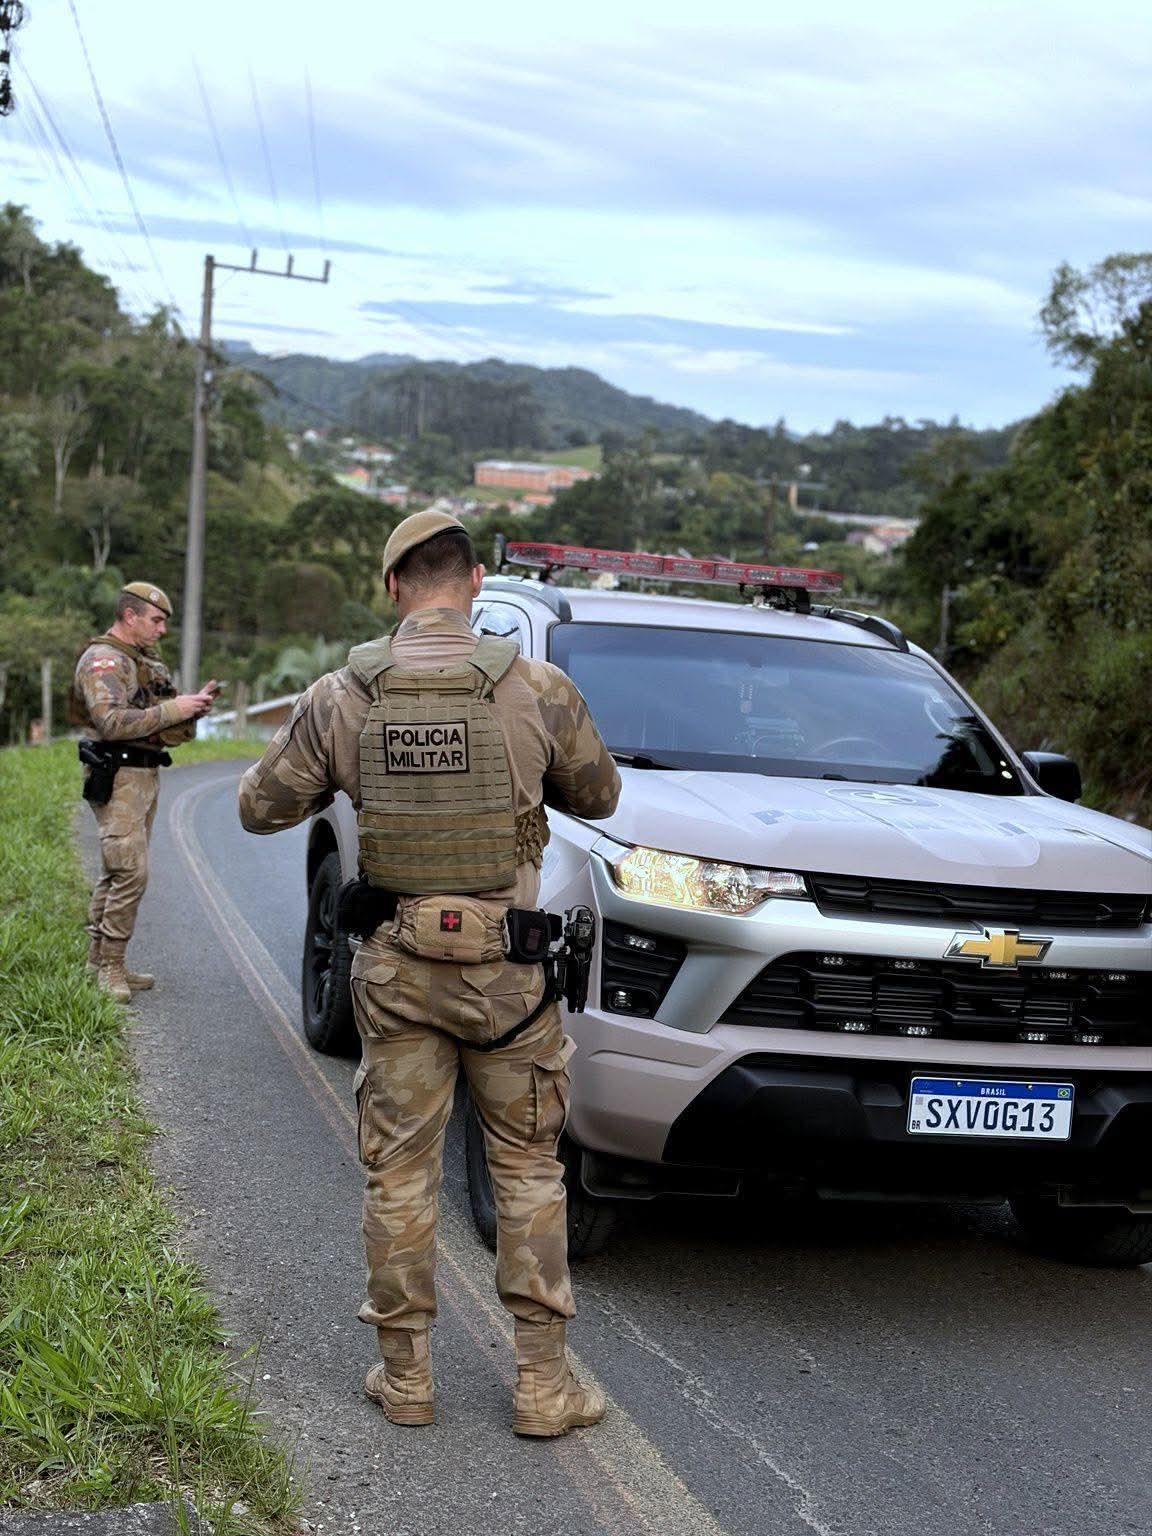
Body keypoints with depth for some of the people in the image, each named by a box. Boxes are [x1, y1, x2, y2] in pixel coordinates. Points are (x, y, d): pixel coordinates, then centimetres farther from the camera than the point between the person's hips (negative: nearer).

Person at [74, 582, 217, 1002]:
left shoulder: (147, 662, 19)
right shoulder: (102, 661, -10)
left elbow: (172, 731, 21)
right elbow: (112, 722, -24)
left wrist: (192, 707, 1)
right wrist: (173, 709, -21)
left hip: (146, 775, 9)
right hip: (118, 778, -9)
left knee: (116, 872, 11)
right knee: (130, 872, -14)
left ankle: (100, 961, 16)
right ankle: (110, 965, -8)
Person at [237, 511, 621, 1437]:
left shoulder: (342, 698, -5)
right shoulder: (537, 690, -9)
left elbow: (261, 806, 7)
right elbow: (600, 797, 7)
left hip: (396, 966, 1)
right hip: (503, 963, -1)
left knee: (399, 1169, 11)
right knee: (528, 1168, 9)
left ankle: (404, 1373, 19)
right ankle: (543, 1381, 12)